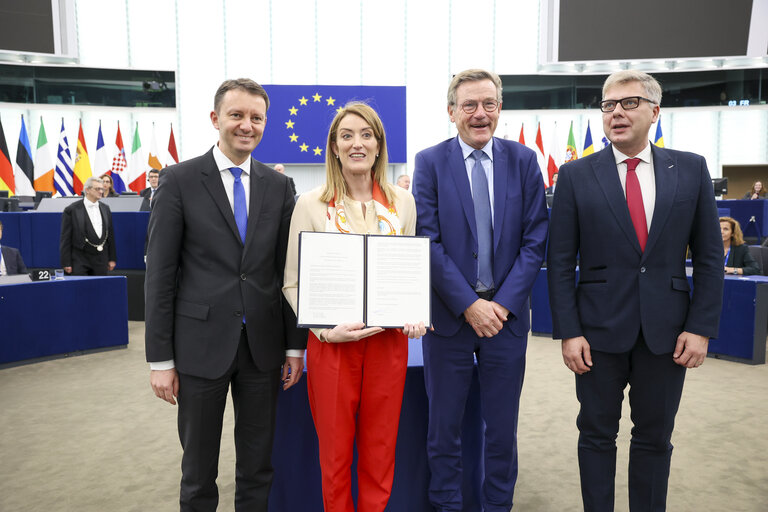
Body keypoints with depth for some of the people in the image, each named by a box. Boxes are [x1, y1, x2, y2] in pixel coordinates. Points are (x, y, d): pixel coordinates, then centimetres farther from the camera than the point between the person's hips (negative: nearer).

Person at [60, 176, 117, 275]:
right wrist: (66, 263, -8)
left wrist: (112, 258, 10)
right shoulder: (71, 210, -4)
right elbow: (65, 238, -5)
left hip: (101, 260, 4)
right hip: (80, 260, -4)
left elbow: (110, 235, 13)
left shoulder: (105, 209, 10)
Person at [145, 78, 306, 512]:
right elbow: (160, 273, -5)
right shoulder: (180, 179, -4)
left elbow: (288, 269, 7)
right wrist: (161, 359, -7)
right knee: (199, 470, 13)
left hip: (263, 345, 3)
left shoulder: (278, 185, 5)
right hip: (201, 344, -2)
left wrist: (296, 345, 5)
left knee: (258, 466, 15)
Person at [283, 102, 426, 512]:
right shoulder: (311, 204, -4)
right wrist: (325, 329, -16)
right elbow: (293, 283, -3)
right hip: (332, 342, -2)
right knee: (335, 451, 12)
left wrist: (416, 316, -6)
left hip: (389, 340, 2)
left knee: (380, 451, 14)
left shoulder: (402, 202, 4)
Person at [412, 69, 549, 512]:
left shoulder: (524, 160, 3)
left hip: (507, 313, 2)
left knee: (503, 426, 13)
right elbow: (427, 242, -7)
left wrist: (504, 303, -10)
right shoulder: (430, 162, -1)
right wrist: (468, 304, -13)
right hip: (449, 313, -1)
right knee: (444, 426, 11)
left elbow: (535, 240, 0)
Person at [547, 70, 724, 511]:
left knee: (655, 438, 14)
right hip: (600, 328, -1)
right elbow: (561, 262, -3)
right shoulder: (576, 175, -2)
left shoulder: (691, 169, 3)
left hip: (667, 333, 1)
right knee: (597, 434, 11)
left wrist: (701, 327, -3)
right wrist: (568, 331, -8)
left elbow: (710, 256, 4)